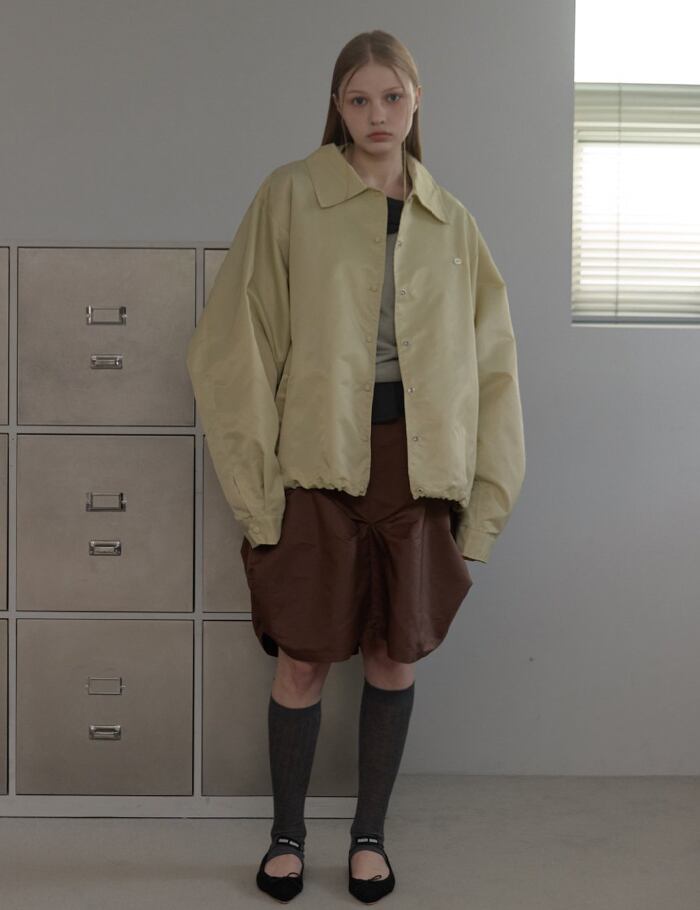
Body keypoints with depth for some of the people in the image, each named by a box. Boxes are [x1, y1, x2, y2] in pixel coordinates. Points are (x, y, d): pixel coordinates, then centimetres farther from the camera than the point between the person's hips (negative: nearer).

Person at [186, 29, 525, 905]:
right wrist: (256, 482, -9)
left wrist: (481, 487, 4)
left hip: (417, 464, 3)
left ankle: (369, 834, 28)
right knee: (303, 660, 4)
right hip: (319, 462, -2)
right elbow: (237, 341, -4)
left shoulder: (450, 221, 10)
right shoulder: (289, 195, 0)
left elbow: (489, 359, 11)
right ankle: (287, 834, 26)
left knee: (395, 655, 9)